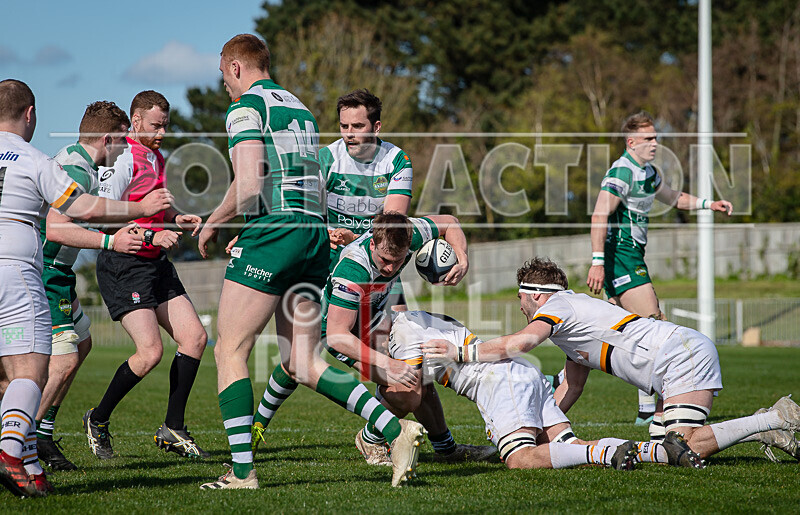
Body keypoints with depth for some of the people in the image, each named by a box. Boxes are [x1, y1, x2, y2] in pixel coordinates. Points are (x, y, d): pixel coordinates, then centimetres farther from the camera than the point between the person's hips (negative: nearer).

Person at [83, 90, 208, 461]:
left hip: (156, 264, 9)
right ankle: (98, 421, 5)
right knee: (150, 350, -17)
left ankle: (172, 429, 8)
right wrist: (152, 236, -24)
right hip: (123, 267, -9)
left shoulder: (156, 157, 16)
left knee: (194, 337, -1)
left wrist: (176, 219, 9)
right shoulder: (122, 159, -14)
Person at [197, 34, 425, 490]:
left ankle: (242, 470, -6)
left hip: (273, 233, -8)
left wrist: (212, 223, 0)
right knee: (302, 363, 8)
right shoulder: (300, 108, 23)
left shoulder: (246, 108, -4)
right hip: (316, 235, 8)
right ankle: (397, 430, -5)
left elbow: (249, 184, -16)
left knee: (230, 351, 0)